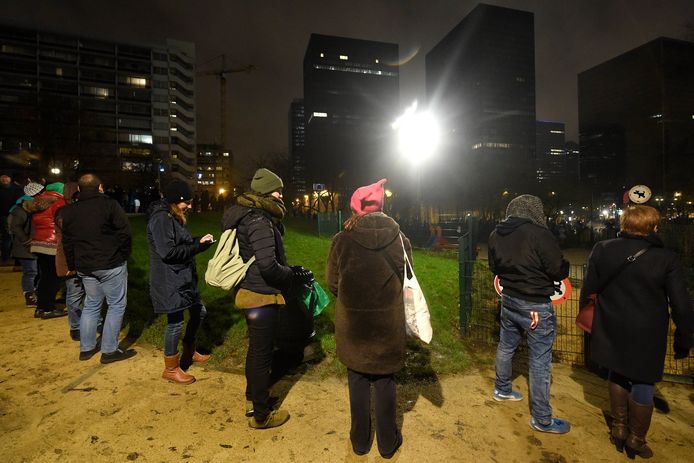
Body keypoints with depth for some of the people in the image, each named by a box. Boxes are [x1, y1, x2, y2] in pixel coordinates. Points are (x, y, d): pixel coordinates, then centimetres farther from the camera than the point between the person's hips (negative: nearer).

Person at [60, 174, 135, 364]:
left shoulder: (68, 211, 8)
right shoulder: (109, 204, -11)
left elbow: (67, 242, 13)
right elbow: (125, 232, -15)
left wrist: (72, 266, 22)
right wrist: (123, 255, 0)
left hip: (85, 266, 6)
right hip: (111, 265, -6)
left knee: (91, 304, 19)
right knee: (116, 305, 3)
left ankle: (86, 347, 26)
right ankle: (109, 350, 6)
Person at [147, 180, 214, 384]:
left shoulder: (174, 218, 13)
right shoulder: (161, 219, -19)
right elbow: (168, 252, -26)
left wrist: (200, 241, 0)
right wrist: (198, 245, -19)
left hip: (183, 278, 10)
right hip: (169, 282, -10)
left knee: (199, 311, 20)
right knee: (175, 322, 1)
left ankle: (189, 352, 40)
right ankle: (171, 369, 21)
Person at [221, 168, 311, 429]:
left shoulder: (249, 216, 8)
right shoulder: (260, 222, -23)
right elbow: (268, 265, -29)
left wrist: (290, 271, 12)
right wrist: (295, 276, -14)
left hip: (251, 292, 10)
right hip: (262, 297, -10)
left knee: (256, 349, 24)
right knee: (262, 354, 6)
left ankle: (253, 398, 44)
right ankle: (260, 415, 24)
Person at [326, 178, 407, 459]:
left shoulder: (342, 240, -13)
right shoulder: (399, 239, -10)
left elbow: (332, 283, -4)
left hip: (352, 324, 0)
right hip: (388, 325, 1)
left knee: (358, 382, 19)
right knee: (385, 382, 19)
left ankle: (360, 441, 37)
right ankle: (387, 443, 36)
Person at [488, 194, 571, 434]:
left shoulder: (496, 234, 0)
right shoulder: (538, 234, -21)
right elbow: (559, 271, -15)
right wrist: (563, 264, 5)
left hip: (509, 299, 7)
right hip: (536, 306, -7)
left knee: (506, 346, 24)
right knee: (540, 360, 5)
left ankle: (502, 389, 44)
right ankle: (542, 419, 19)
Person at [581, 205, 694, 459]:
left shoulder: (602, 250, -8)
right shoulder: (666, 259, -14)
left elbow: (588, 290, -1)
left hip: (612, 332, 2)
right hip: (647, 338, -2)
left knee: (617, 374, 22)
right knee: (642, 382, 14)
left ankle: (618, 427, 34)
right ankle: (636, 438, 29)